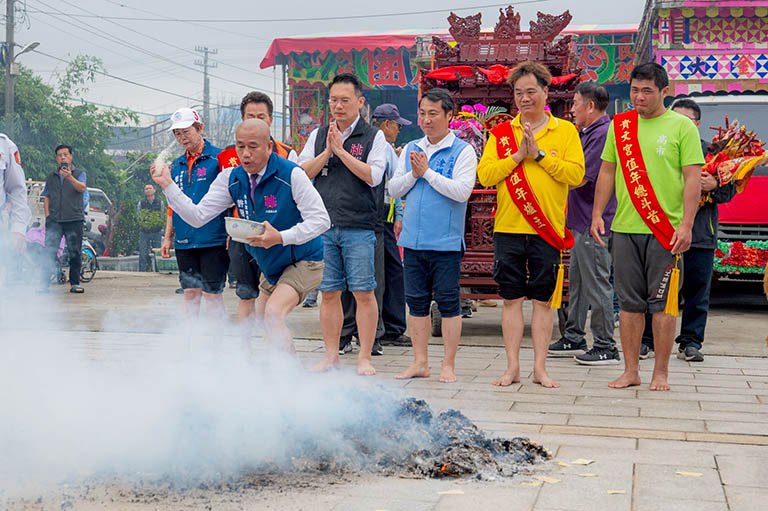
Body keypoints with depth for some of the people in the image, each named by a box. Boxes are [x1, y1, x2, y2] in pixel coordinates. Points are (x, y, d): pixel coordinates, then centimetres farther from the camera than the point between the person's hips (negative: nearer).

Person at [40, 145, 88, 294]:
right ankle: (44, 284, -12)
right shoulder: (51, 177, 18)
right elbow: (46, 198, 18)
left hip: (74, 219, -1)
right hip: (54, 220, 1)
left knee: (75, 253, 2)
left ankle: (75, 283, 10)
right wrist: (47, 215, 3)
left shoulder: (79, 174, 8)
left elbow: (82, 188, -12)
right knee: (49, 252, -9)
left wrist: (70, 177, -29)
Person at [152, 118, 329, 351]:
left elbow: (321, 219, -24)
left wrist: (281, 238, -36)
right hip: (270, 265, 8)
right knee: (262, 318, 21)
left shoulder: (291, 174, -24)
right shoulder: (230, 179, -5)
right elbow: (197, 216, -5)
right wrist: (167, 185, -16)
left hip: (303, 261, -8)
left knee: (273, 313, -26)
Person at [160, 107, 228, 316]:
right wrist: (168, 237, 18)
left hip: (213, 241, -5)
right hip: (184, 242, 6)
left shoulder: (218, 158, -4)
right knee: (190, 292, 9)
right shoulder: (176, 165, 15)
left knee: (212, 293, -3)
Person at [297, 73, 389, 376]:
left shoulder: (373, 137, 3)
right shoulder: (318, 135, 14)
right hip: (323, 226, 3)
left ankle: (365, 357, 4)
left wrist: (341, 150, -10)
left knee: (363, 293, -3)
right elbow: (302, 172, 6)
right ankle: (331, 356, 16)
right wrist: (327, 152, -6)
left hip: (359, 228, -3)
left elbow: (373, 176, -10)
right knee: (328, 293, 7)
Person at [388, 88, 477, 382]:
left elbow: (462, 191, -17)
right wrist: (413, 175, -6)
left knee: (448, 302, 0)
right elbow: (393, 190, 11)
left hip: (446, 242, -5)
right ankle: (420, 362, 19)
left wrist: (427, 172, -13)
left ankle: (448, 365, 9)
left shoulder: (462, 151, -3)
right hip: (413, 239, 5)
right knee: (416, 302, 10)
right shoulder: (410, 150, 13)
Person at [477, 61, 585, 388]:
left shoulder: (565, 131, 4)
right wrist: (518, 155, -12)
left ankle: (540, 368, 12)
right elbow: (485, 175, -4)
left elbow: (576, 174, -8)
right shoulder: (501, 133, 8)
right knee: (511, 299, 5)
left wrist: (539, 154, -12)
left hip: (548, 229, -1)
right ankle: (512, 367, 12)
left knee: (543, 300, 5)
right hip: (508, 228, 1)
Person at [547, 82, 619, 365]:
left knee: (597, 283, -5)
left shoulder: (603, 134, -16)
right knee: (577, 280, 16)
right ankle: (573, 339, 25)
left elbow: (579, 178, -20)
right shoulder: (590, 132, 17)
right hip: (582, 222, 11)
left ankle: (606, 347, 1)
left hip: (594, 223, -11)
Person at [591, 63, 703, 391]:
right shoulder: (620, 125, 10)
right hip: (625, 228, 4)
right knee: (629, 302, 7)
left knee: (662, 302, 1)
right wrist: (597, 213, 7)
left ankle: (661, 372, 10)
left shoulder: (682, 126, -2)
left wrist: (686, 225, -13)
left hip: (665, 230, -4)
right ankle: (630, 370, 15)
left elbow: (693, 178, -6)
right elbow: (607, 172, 15)